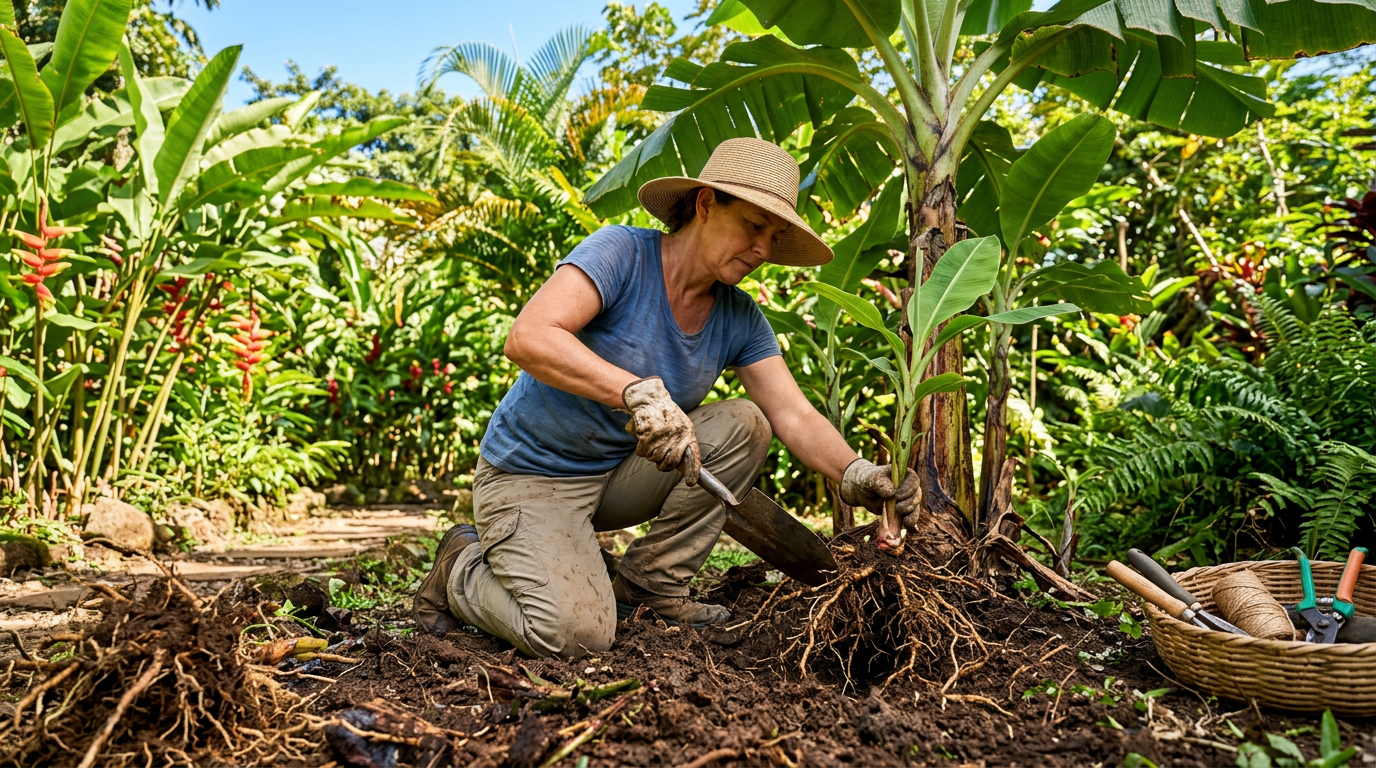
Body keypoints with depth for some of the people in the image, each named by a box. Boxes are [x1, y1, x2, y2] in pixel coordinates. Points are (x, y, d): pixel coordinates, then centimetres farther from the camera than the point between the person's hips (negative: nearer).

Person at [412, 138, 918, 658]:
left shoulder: (740, 320, -2)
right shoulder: (621, 254, -21)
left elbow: (795, 416, -10)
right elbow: (527, 338, -35)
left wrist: (854, 474, -30)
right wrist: (640, 392, -47)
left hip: (619, 473, 6)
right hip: (531, 475, -6)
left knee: (744, 424, -14)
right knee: (575, 635, -24)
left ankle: (649, 587, -2)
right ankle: (464, 567, 7)